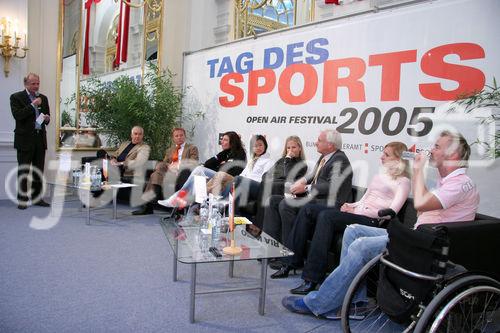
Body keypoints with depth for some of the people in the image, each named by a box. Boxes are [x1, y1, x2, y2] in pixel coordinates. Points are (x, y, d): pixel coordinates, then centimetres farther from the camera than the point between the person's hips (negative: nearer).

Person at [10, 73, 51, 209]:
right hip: (25, 139, -5)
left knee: (39, 171, 9)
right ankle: (22, 199, 8)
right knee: (23, 171, 1)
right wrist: (33, 105, -17)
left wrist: (47, 118, -3)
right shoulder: (16, 97, -2)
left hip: (40, 139, 5)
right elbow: (17, 115, -14)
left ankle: (37, 197, 17)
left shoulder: (43, 98, 13)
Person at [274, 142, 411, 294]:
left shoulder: (403, 181, 4)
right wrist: (351, 206, 3)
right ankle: (292, 261, -10)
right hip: (355, 213, 8)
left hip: (371, 221, -8)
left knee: (326, 216, -33)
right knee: (308, 209, -11)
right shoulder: (380, 176, 27)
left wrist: (356, 209, -12)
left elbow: (391, 211, -9)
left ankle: (312, 279, -33)